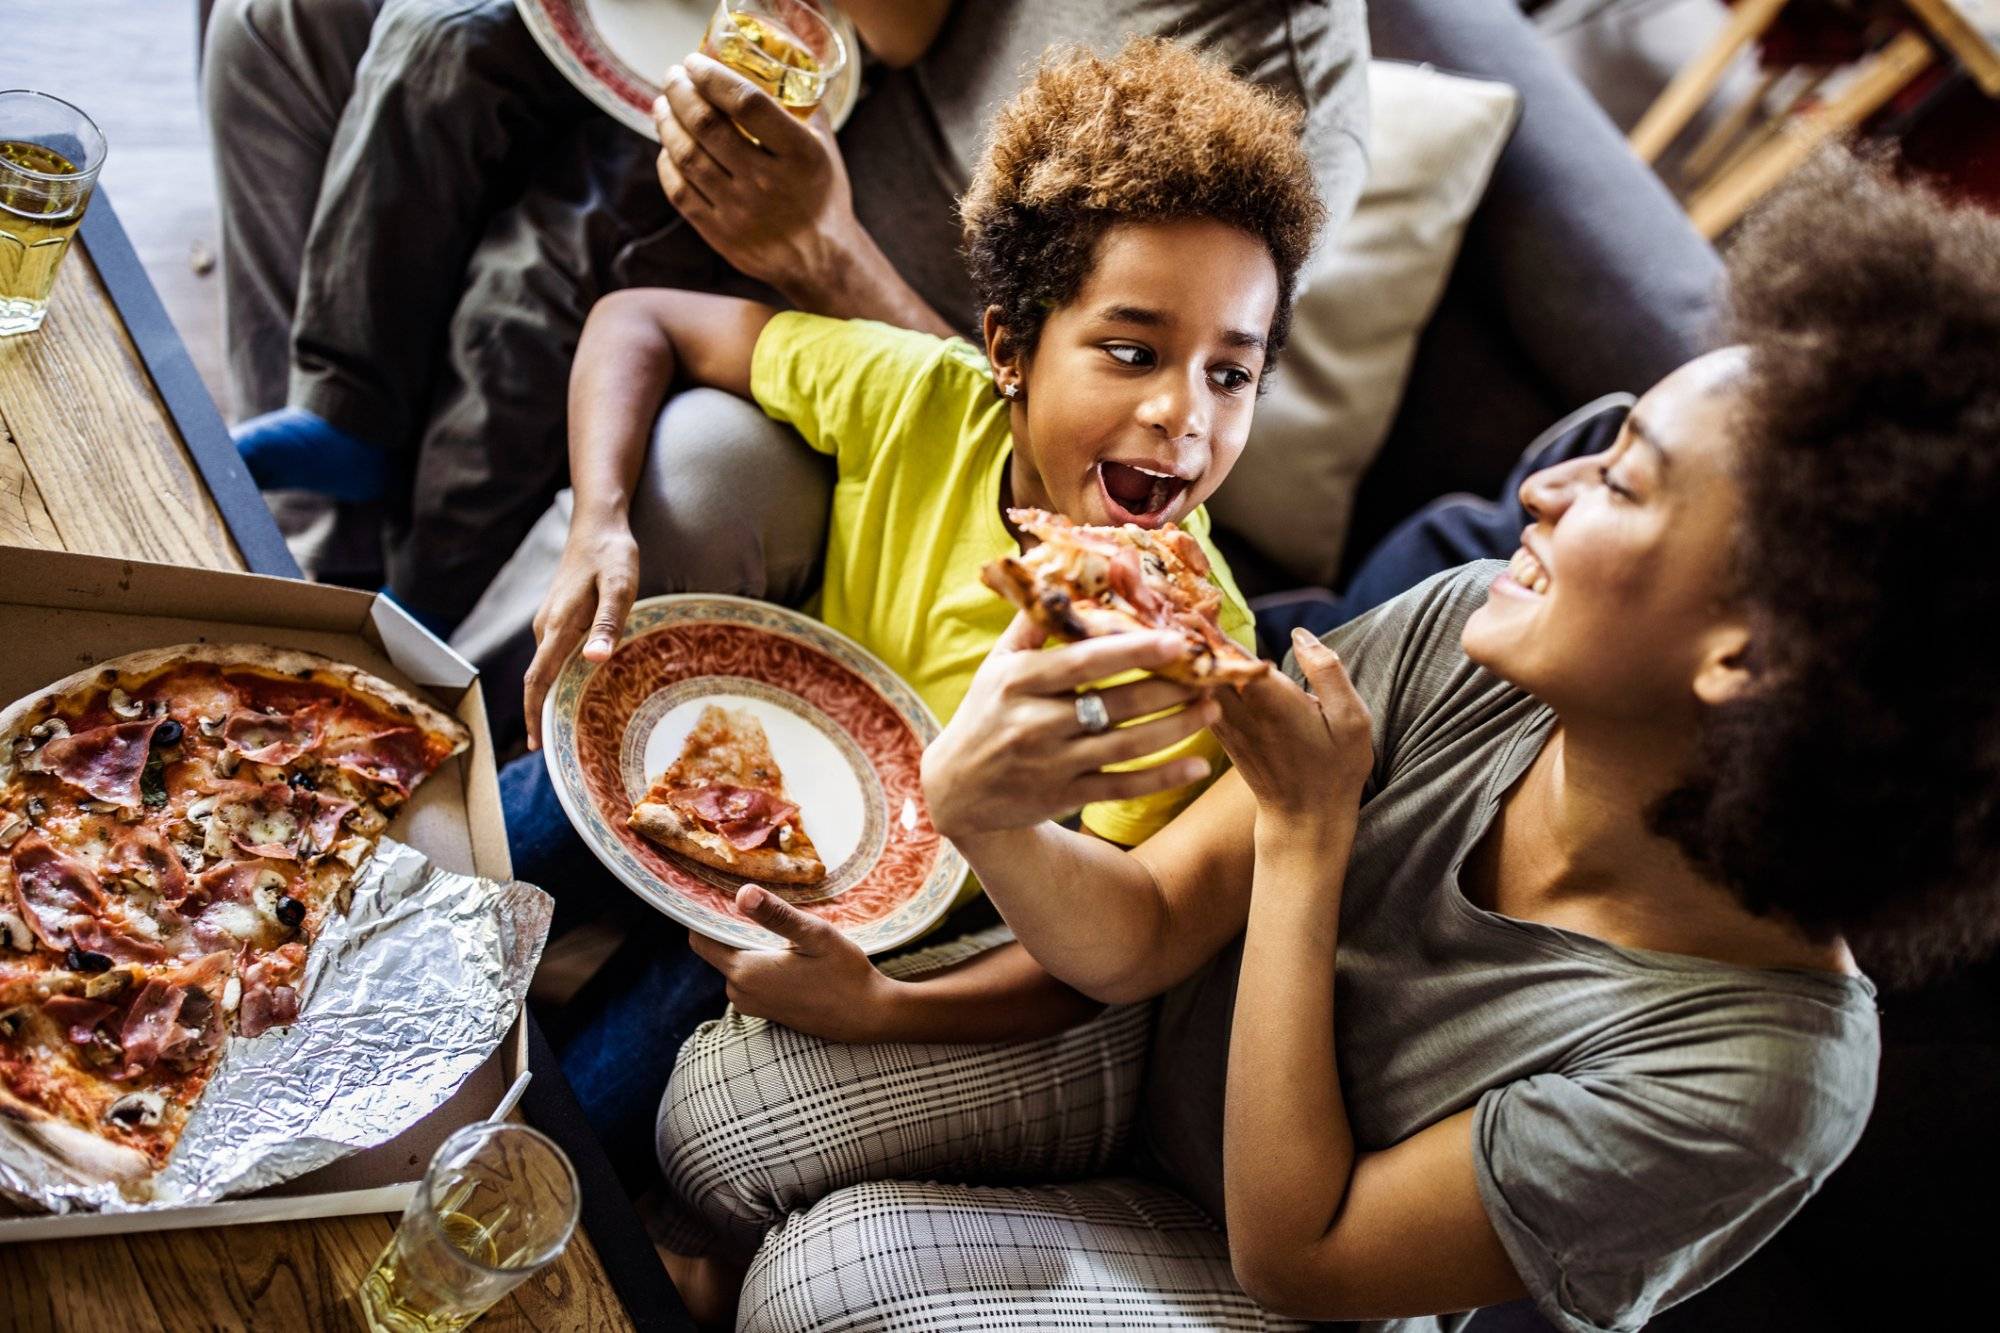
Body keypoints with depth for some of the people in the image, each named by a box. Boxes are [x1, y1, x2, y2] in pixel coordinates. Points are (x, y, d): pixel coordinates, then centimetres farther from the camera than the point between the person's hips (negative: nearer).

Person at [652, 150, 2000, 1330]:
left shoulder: (1752, 1068, -35)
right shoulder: (1454, 643, -23)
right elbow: (1142, 933, -16)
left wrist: (1304, 840, -31)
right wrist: (984, 813, -39)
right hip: (1162, 1058, 4)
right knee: (723, 1112, -7)